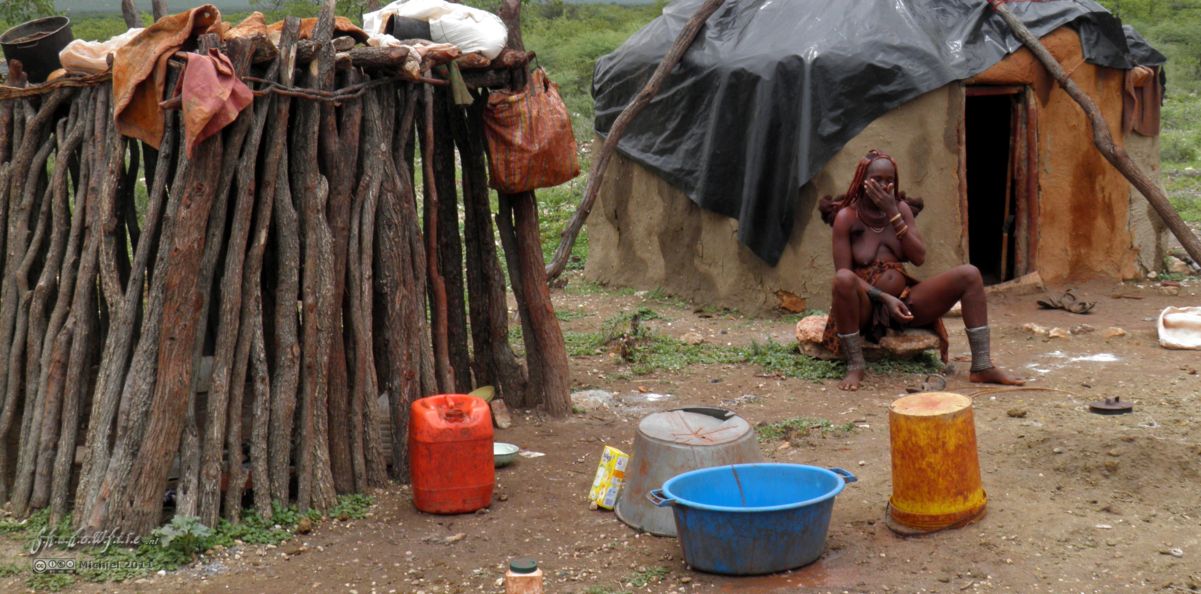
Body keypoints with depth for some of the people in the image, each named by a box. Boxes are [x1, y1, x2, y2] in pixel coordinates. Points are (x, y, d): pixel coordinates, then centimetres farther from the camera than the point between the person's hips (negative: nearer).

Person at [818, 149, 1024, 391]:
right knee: (844, 279, -39)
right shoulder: (847, 216, -7)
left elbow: (919, 258, -4)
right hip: (865, 306, -5)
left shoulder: (901, 208, 7)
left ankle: (982, 366, -15)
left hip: (903, 301, 5)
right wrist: (885, 298, -24)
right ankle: (855, 366, -25)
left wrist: (893, 214, -12)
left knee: (969, 274, -10)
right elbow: (843, 273, -14)